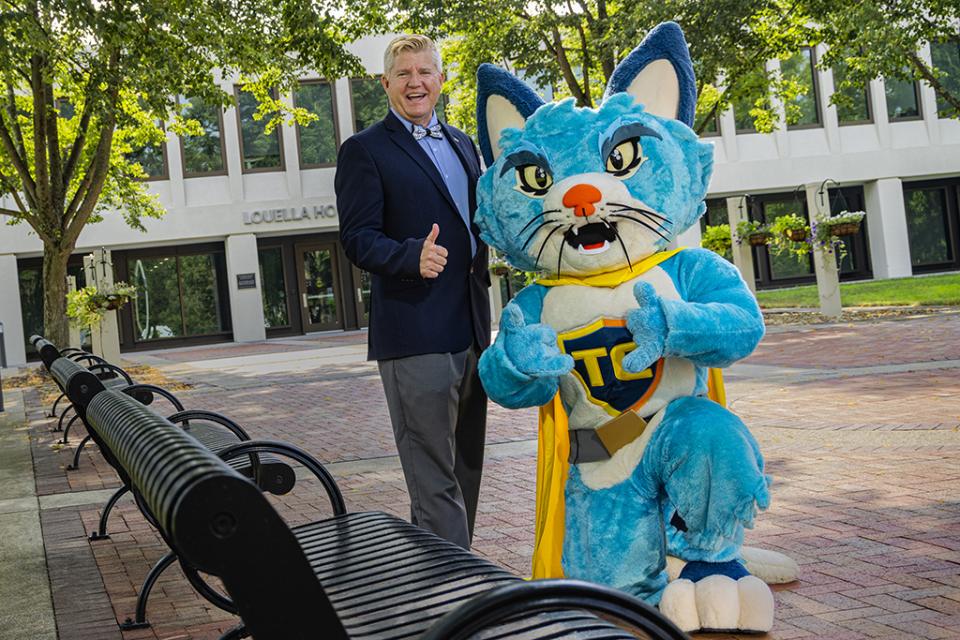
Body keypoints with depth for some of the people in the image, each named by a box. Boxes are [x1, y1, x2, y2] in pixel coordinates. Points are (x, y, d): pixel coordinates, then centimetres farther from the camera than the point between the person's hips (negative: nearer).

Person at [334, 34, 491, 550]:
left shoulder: (463, 145, 18)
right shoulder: (364, 151, -3)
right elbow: (358, 239, -10)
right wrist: (413, 257, -28)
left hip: (470, 330, 8)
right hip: (413, 337, -7)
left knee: (466, 467, 16)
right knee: (435, 479, -6)